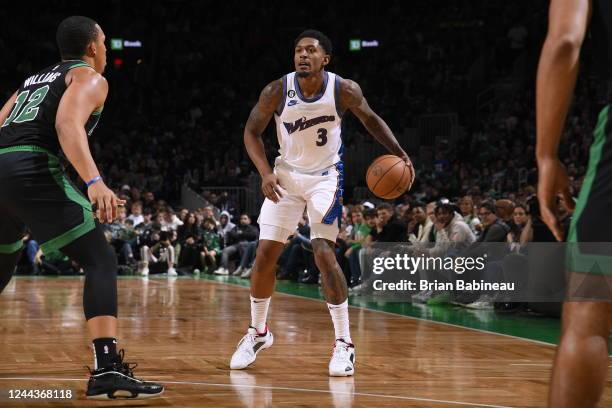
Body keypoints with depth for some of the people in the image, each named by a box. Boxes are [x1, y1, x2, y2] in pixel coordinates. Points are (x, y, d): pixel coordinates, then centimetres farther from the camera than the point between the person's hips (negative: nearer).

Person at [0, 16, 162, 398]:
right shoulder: (89, 77, 8)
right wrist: (95, 181, -26)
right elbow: (68, 124, -13)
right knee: (101, 262, -6)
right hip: (32, 170, -8)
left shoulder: (33, 79, 32)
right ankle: (108, 369, -22)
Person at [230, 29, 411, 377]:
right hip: (287, 175, 2)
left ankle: (344, 343, -8)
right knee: (265, 255, 1)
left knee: (324, 254, -17)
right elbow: (252, 132, -5)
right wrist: (266, 172, -19)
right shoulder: (277, 91, -17)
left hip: (325, 177, -2)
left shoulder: (344, 90, -17)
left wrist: (399, 153, -9)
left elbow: (371, 120, 2)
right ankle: (258, 333, 22)